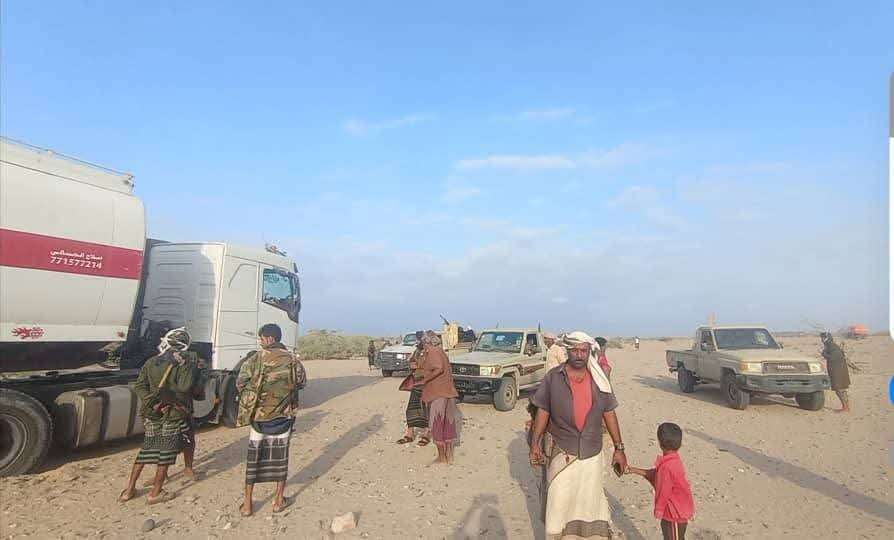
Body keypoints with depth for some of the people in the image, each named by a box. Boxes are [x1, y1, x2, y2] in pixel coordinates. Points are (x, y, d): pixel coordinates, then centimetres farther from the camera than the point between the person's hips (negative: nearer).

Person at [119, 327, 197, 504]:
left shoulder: (151, 362, 7)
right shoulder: (183, 363, -11)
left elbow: (139, 386, 0)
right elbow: (184, 387, -23)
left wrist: (152, 403, -7)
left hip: (152, 415, 5)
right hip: (174, 416, -5)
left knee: (146, 449, 18)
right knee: (166, 453, 5)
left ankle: (129, 489, 22)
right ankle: (155, 493, 11)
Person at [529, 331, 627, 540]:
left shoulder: (599, 380, -1)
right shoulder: (553, 377, -7)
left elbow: (609, 414, 5)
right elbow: (543, 411, -3)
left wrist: (619, 448, 4)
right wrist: (535, 443, -6)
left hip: (592, 454, 2)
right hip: (561, 452, -2)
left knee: (590, 500, 16)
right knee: (558, 501, 5)